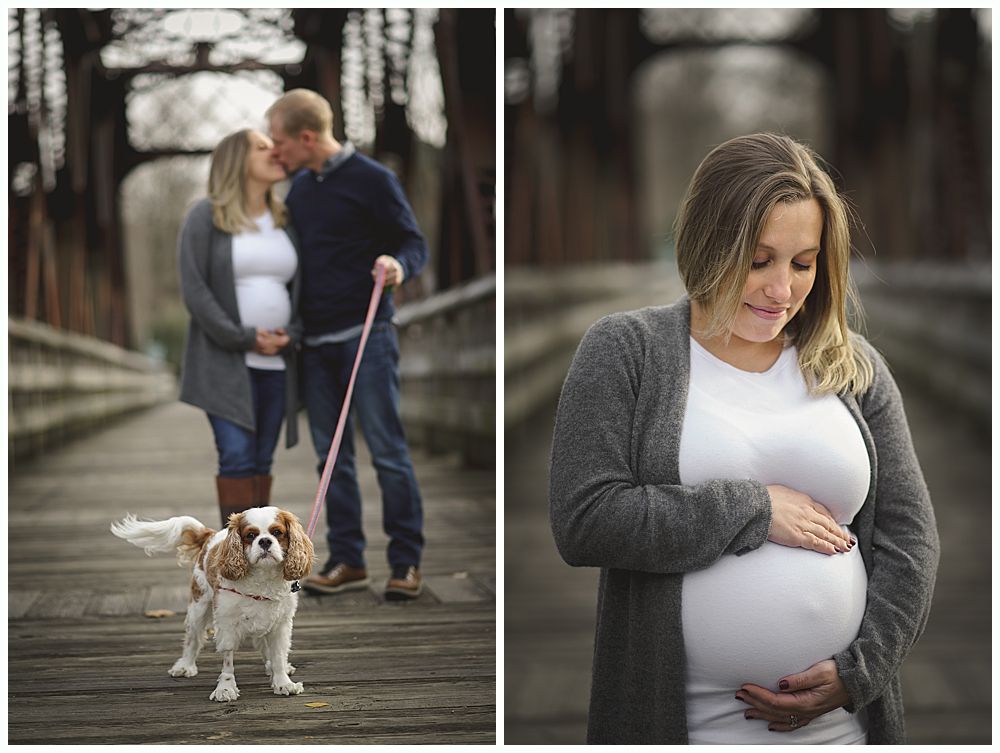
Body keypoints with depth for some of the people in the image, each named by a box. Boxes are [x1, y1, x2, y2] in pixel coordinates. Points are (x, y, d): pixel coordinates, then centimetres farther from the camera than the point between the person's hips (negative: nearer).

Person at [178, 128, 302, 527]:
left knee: (261, 461, 5)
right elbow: (194, 288, -11)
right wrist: (244, 338, -15)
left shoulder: (286, 221, 11)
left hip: (276, 362, 5)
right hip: (225, 361, -5)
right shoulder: (205, 217, -5)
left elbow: (301, 286, 12)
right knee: (237, 457, -13)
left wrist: (291, 336, -7)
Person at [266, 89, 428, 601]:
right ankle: (347, 560, 14)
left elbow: (415, 244, -5)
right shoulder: (298, 188, 13)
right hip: (314, 341, 6)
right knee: (331, 455, 7)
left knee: (387, 451, -5)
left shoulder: (372, 180, -6)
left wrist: (398, 265, -27)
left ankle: (406, 562, 1)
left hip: (365, 335, -6)